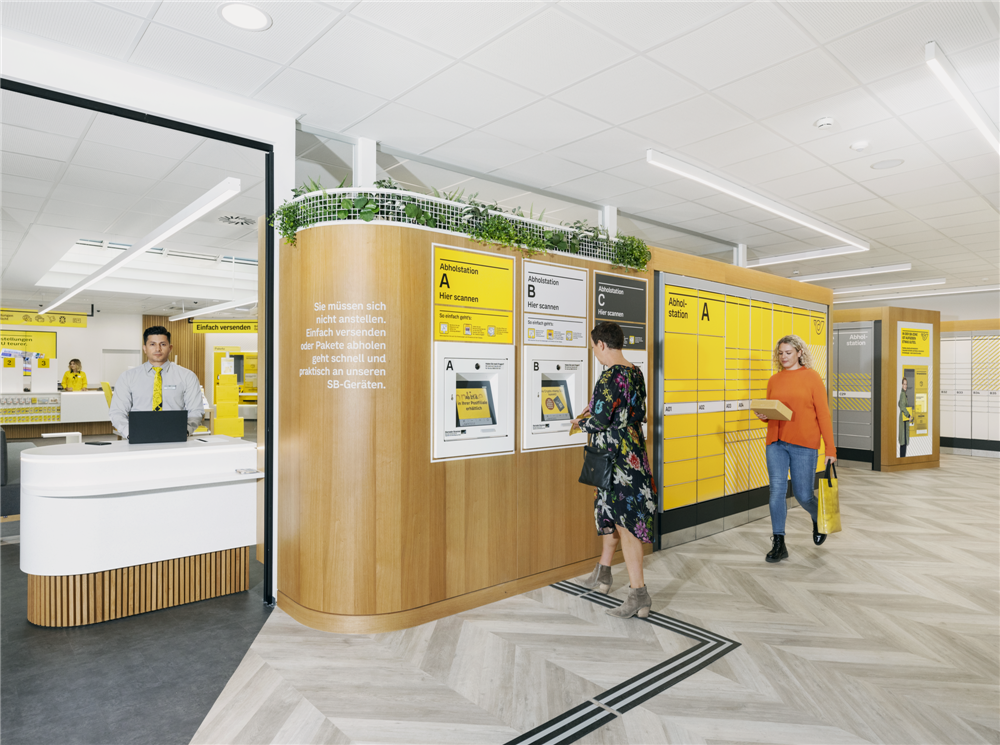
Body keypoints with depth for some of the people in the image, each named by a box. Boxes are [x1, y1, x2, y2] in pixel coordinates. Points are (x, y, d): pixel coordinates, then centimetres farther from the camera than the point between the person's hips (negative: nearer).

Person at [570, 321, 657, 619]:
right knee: (609, 511, 21)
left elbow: (600, 421, -22)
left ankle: (638, 593, 1)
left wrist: (581, 422, -1)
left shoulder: (611, 377, -20)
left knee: (625, 520, -5)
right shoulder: (635, 372, 8)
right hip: (633, 452, 10)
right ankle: (603, 574, 37)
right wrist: (597, 409, 18)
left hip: (617, 459, -10)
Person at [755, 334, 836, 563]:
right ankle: (778, 544, 5)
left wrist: (830, 448, -5)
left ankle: (818, 519, 40)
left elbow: (823, 413, -3)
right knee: (777, 490, -3)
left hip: (804, 444, -3)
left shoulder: (811, 377, -1)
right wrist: (763, 415, -7)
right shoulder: (774, 379, 10)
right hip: (776, 443, 3)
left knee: (803, 494, 4)